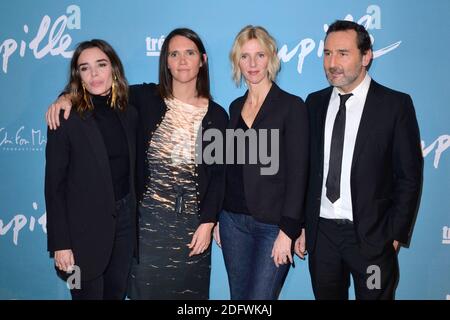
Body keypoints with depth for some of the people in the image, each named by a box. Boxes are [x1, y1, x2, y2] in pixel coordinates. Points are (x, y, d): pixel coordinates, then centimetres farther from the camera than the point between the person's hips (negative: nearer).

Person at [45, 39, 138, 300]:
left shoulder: (129, 114, 3)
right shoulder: (66, 119, -12)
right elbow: (54, 185, -10)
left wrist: (135, 216, 8)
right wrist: (60, 244, -12)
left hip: (125, 219, 5)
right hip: (85, 226, -4)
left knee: (117, 291, 17)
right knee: (89, 293, 10)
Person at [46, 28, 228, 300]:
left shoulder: (217, 115, -1)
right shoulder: (147, 98, -3)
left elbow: (219, 174, 1)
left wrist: (207, 223, -4)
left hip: (193, 224, 1)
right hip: (149, 219, 0)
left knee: (189, 291, 13)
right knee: (146, 289, 11)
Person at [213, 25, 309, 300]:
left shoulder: (291, 105, -7)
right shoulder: (236, 107, 10)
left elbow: (297, 173, -11)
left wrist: (288, 231, -15)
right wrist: (218, 216, 11)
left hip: (273, 225, -5)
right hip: (233, 220, 6)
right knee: (238, 296, 14)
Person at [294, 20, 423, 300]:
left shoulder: (396, 104, -6)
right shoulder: (315, 103, 5)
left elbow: (409, 176, -4)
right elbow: (306, 168, 7)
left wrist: (396, 235, -7)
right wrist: (301, 224, 5)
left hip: (372, 235, -3)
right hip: (321, 232, 3)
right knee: (326, 294, 14)